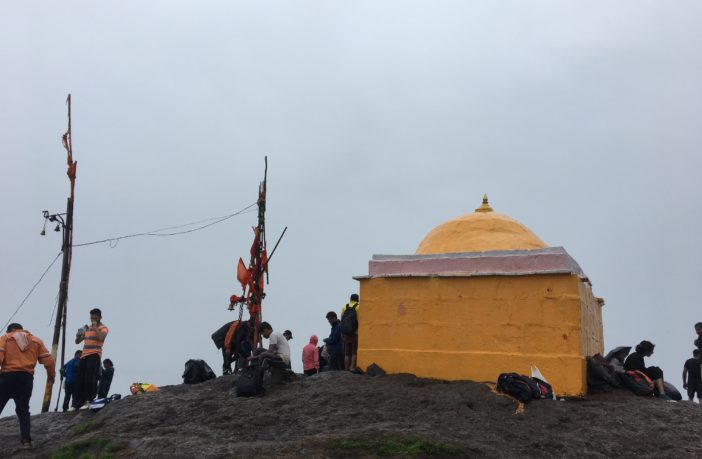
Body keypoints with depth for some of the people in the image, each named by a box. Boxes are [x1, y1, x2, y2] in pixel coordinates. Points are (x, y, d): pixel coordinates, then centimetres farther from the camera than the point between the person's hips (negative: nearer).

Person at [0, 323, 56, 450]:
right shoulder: (36, 340, 18)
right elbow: (48, 360, 12)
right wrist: (51, 375, 26)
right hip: (26, 378, 3)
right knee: (23, 410, 12)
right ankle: (26, 440, 1)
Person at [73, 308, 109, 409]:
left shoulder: (103, 328, 2)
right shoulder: (87, 328, 21)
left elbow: (101, 338, -20)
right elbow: (77, 341, 24)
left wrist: (95, 328, -12)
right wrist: (78, 335, 1)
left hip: (94, 355, -6)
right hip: (84, 355, 7)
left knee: (90, 378, -13)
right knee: (80, 379, 5)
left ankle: (88, 401, -13)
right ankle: (77, 404, 9)